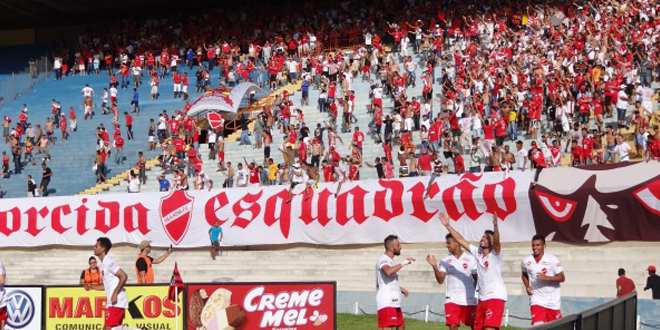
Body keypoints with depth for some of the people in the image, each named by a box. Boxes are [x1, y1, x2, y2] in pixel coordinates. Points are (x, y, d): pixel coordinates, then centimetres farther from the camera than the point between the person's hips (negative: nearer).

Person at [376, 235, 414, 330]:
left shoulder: (390, 261, 18)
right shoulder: (383, 260, -14)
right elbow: (388, 271, -38)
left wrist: (400, 288, 27)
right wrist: (403, 263, -29)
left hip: (394, 302, 11)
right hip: (386, 303, -11)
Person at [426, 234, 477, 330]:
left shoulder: (470, 259, 2)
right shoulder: (445, 261, 5)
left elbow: (477, 279, 5)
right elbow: (440, 280, -5)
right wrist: (434, 266, -18)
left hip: (469, 300, -1)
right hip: (452, 299, 1)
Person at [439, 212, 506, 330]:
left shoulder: (495, 254, -7)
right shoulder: (477, 252, 9)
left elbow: (497, 241, -27)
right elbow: (460, 240, 10)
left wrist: (495, 225, -43)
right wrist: (447, 225, 5)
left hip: (496, 297, -7)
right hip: (482, 298, 8)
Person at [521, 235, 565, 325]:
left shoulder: (552, 259, -10)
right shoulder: (526, 261, 1)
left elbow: (562, 278, -11)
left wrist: (547, 278, -27)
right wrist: (527, 287, 2)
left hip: (553, 300, -1)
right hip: (536, 299, 1)